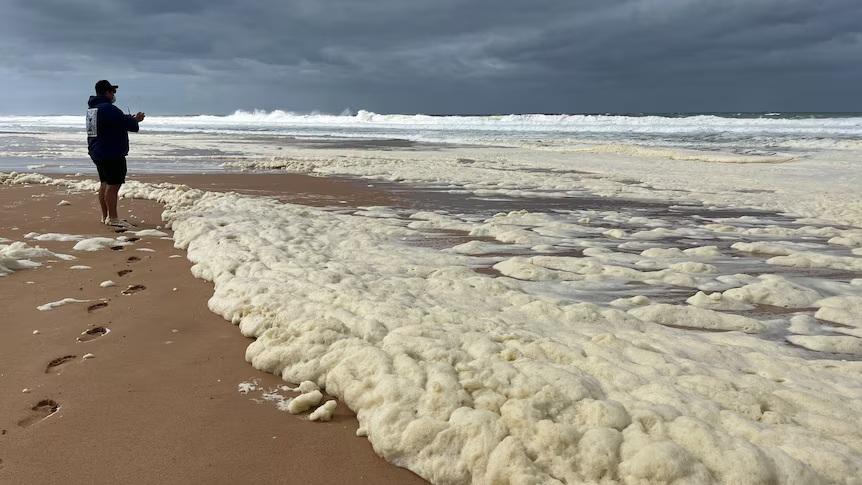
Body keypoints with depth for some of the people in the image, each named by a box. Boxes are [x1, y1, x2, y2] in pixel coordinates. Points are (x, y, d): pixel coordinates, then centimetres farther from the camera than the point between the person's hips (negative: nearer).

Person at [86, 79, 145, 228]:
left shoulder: (92, 108, 14)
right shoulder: (108, 108, -18)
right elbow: (127, 124, -17)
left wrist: (130, 119, 12)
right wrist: (136, 120, 3)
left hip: (97, 152, 10)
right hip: (112, 154, -10)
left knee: (105, 183, 15)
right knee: (113, 184, -9)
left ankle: (105, 216, 21)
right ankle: (112, 218, -9)